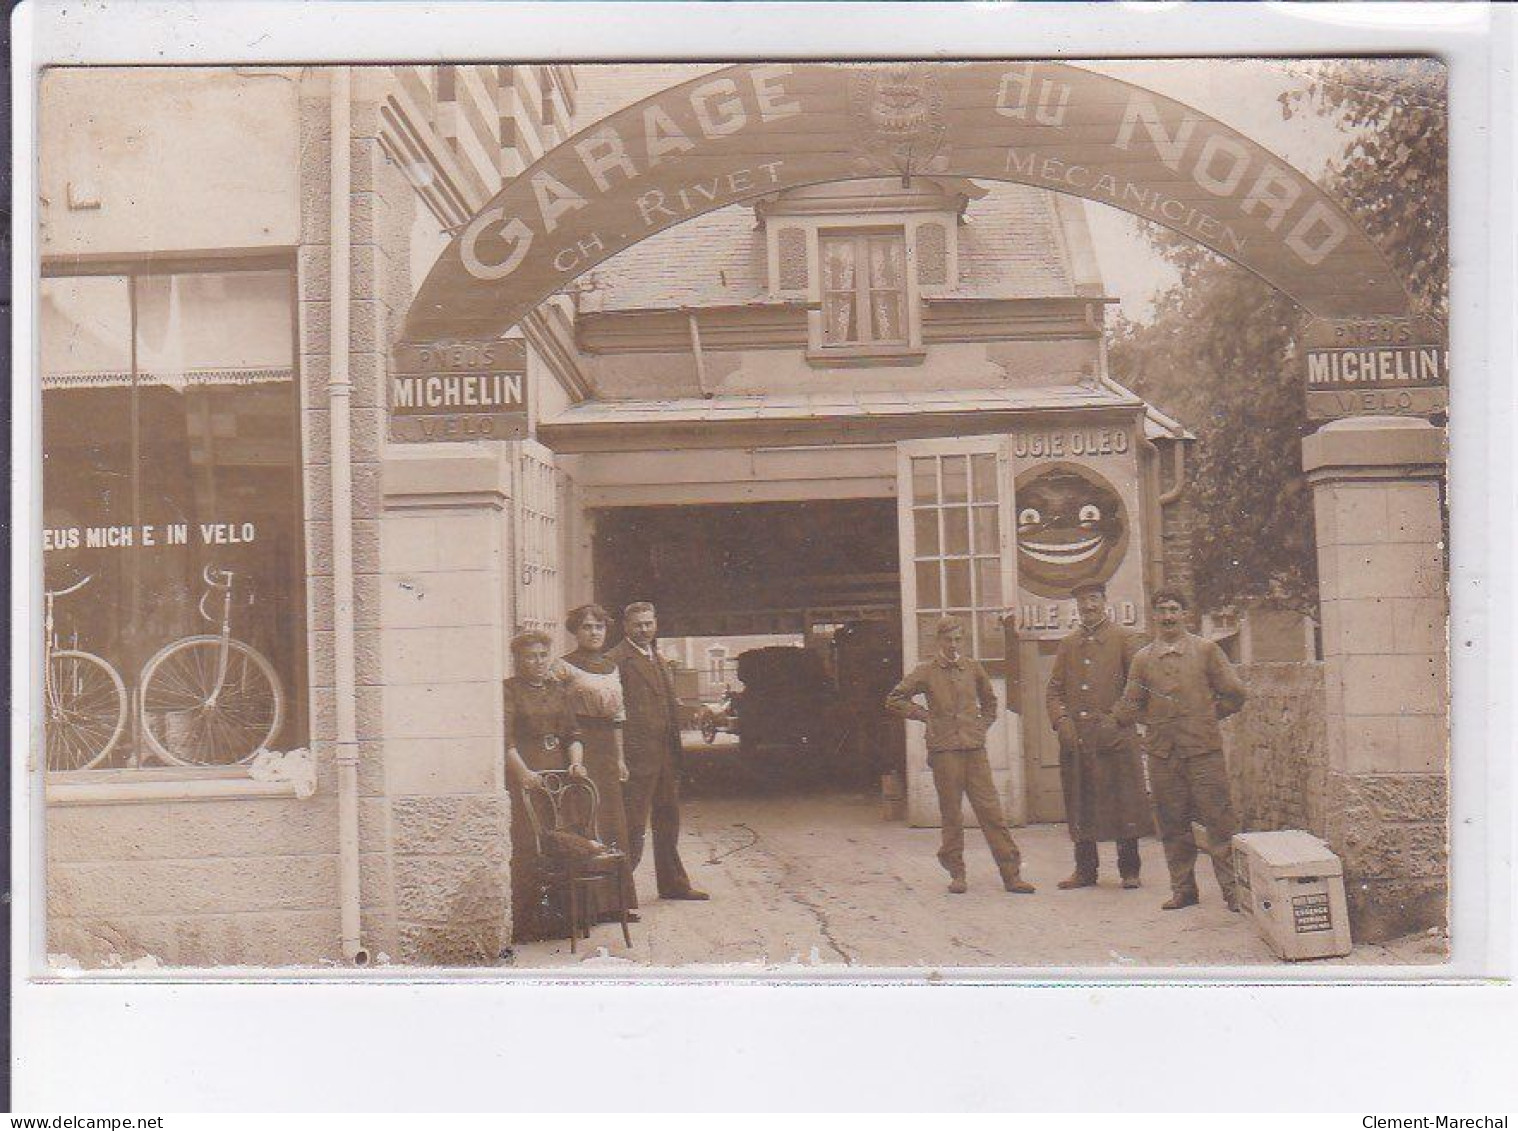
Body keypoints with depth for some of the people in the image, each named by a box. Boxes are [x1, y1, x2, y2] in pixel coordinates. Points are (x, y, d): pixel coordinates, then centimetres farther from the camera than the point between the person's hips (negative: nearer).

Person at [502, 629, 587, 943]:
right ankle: (526, 923, -6)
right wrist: (524, 772, -21)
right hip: (525, 779, -5)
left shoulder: (559, 691, 18)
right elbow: (507, 740, -8)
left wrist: (576, 762, -4)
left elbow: (573, 734, 15)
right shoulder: (508, 691, 2)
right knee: (527, 849, -9)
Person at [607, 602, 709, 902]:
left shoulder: (659, 660, 19)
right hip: (637, 756, -9)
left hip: (666, 754, 9)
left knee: (668, 821, 17)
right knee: (634, 826, -7)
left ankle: (673, 884, 27)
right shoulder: (616, 660, -9)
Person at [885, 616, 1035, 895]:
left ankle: (1011, 874, -2)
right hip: (944, 749, -2)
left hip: (975, 748, 2)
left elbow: (989, 701, 28)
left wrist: (983, 725, 14)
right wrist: (924, 715, 3)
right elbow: (894, 700, 9)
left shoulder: (973, 668, 12)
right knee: (951, 814, 2)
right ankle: (956, 874, 12)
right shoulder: (926, 672, 4)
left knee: (991, 809, -3)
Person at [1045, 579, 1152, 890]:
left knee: (1124, 803, -1)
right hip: (1076, 739, 4)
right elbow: (1054, 690, 15)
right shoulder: (1068, 645, 16)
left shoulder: (1125, 639, 4)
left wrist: (1119, 718, -13)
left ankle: (1129, 870, 10)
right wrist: (1061, 721, -2)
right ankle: (1085, 870, 16)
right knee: (1080, 805, 6)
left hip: (1116, 737, -4)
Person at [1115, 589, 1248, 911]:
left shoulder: (1206, 650, 4)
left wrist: (1207, 716, 7)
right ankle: (1183, 889, 15)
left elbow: (1235, 694, 6)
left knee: (1218, 819, -4)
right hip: (1162, 752, 3)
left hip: (1203, 748, -3)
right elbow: (1130, 705, 11)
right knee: (1172, 824, 6)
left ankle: (1233, 888, 3)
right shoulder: (1143, 658, 10)